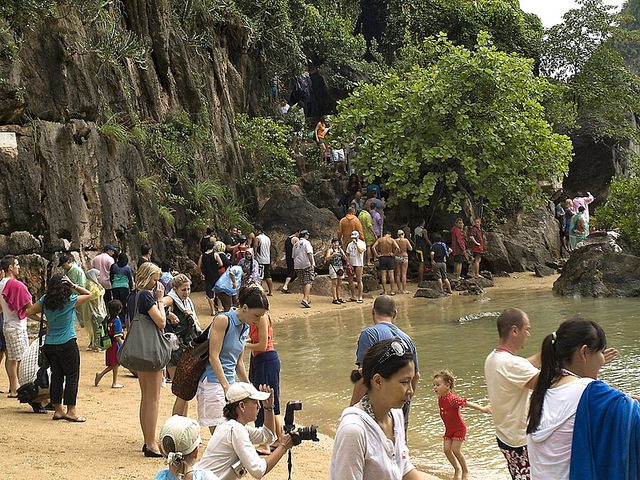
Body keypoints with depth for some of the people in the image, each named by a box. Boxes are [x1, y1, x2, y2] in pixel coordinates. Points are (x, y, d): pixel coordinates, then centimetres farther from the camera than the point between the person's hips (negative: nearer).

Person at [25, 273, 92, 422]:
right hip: (67, 344, -5)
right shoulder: (70, 300, -10)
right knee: (72, 376, 3)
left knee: (56, 376, 11)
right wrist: (74, 285, -2)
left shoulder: (45, 300, 1)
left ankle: (58, 410, 15)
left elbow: (29, 312, 10)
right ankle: (71, 411, 1)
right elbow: (89, 295, 4)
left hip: (50, 345, 5)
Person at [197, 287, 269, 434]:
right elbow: (213, 357, -15)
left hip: (230, 383, 8)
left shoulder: (245, 328, 14)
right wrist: (226, 386, -19)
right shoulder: (223, 320, -10)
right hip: (213, 382, -8)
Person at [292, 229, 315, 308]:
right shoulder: (306, 242, -5)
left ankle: (307, 299, 22)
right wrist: (312, 263, -16)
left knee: (303, 283, 15)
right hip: (307, 265, -7)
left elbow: (294, 256, 19)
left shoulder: (295, 245, 16)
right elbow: (309, 254, -16)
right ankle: (305, 299, -24)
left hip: (298, 266, 7)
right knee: (308, 282, -9)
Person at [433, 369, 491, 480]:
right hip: (449, 429, 7)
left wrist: (482, 409, -40)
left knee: (456, 450, -9)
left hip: (459, 428, -7)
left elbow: (467, 403, -33)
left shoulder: (452, 399, -28)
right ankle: (457, 469, 21)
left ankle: (465, 470, 12)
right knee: (447, 450, 2)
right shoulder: (440, 399, -3)